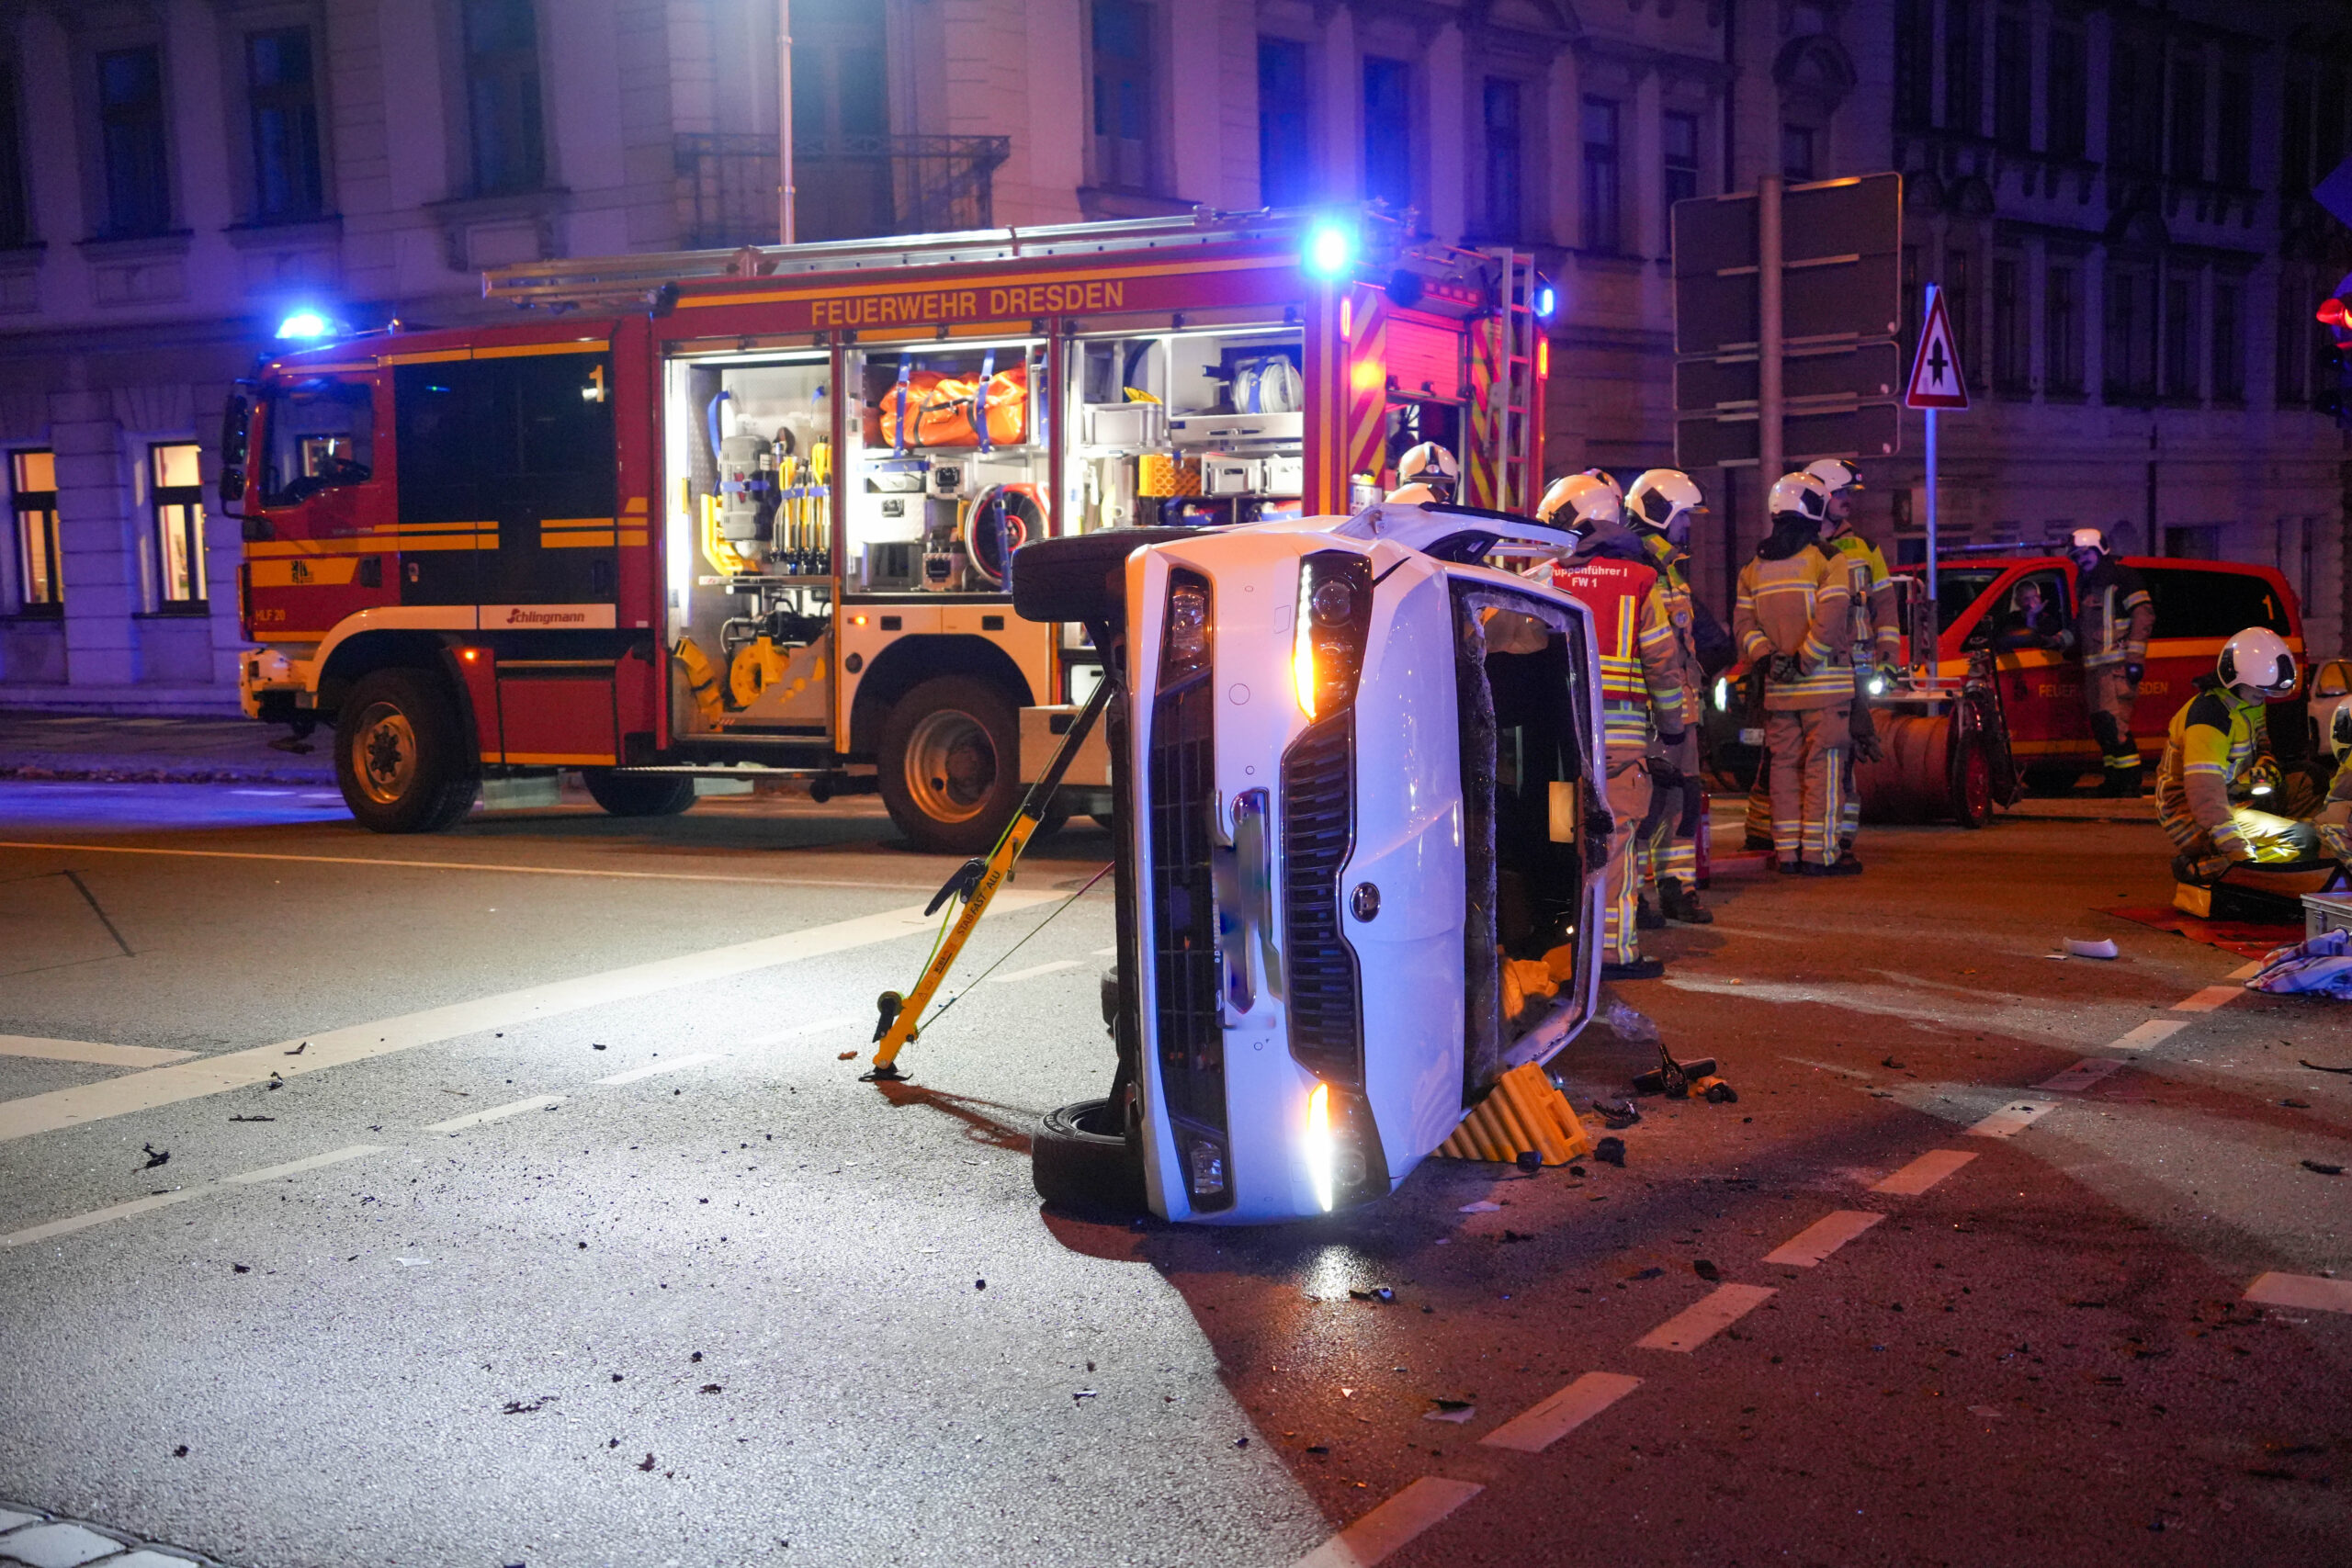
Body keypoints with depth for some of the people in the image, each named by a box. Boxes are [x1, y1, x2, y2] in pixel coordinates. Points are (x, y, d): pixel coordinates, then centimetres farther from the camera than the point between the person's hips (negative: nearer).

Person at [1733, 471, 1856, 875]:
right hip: (1824, 683, -6)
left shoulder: (1754, 567, 12)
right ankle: (1819, 854, -3)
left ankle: (1787, 852, 12)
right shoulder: (1826, 560, -8)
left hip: (1777, 686, 6)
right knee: (1824, 766, -2)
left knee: (1785, 766, 10)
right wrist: (1806, 660, -13)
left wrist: (1766, 656, -1)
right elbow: (1830, 619, -18)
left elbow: (1743, 623, 8)